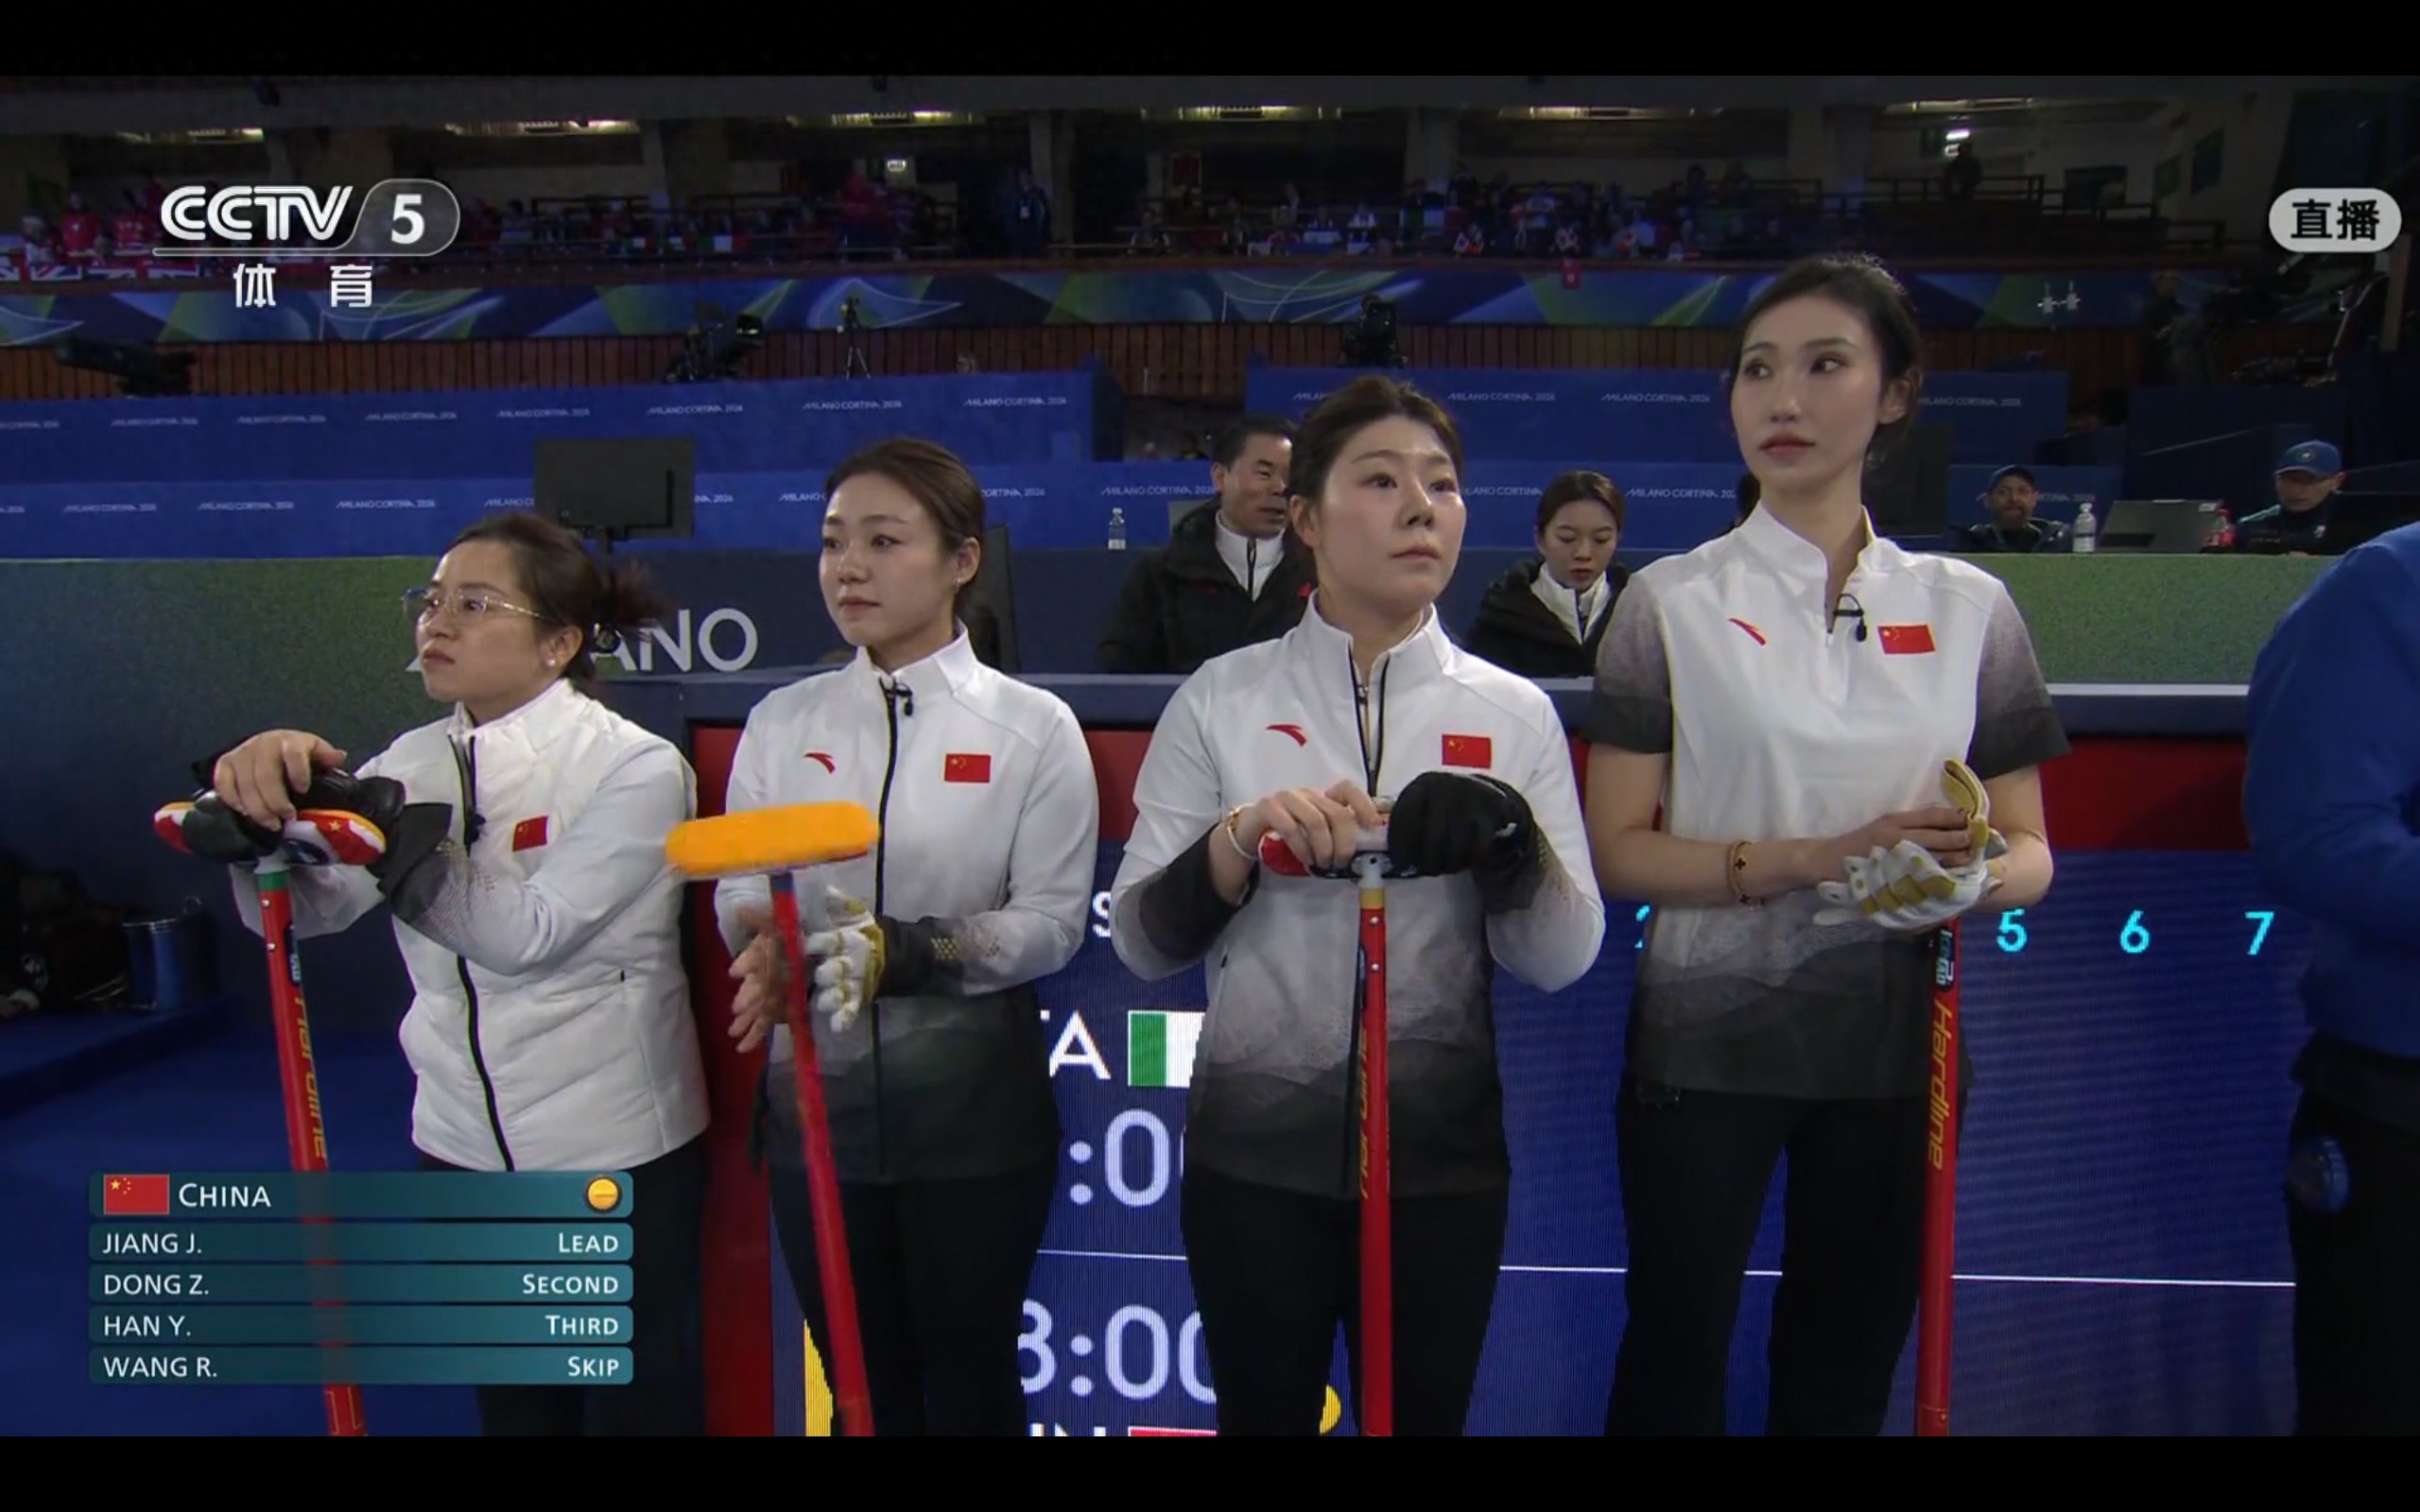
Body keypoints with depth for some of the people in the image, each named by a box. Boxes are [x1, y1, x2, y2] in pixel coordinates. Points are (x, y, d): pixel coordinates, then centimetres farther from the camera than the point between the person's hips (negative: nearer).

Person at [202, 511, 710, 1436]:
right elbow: (304, 910, -9)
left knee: (637, 1401, 11)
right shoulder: (416, 763, 2)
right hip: (463, 1143, 5)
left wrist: (402, 849, -37)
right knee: (510, 1404, 22)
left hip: (616, 1148, -5)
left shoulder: (635, 767, -13)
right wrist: (267, 802, -28)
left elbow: (534, 931, -24)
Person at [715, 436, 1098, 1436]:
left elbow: (1054, 919, -10)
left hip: (977, 1111, -2)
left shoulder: (1034, 725, -2)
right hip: (816, 1105, 3)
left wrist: (906, 952, -25)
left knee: (971, 1386, 12)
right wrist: (768, 944, -23)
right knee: (861, 1389, 17)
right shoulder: (781, 723, 5)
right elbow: (739, 895, 0)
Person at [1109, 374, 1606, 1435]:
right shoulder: (1220, 698, -3)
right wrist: (1239, 840, -21)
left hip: (1443, 1153, 1)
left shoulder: (1516, 712, 1)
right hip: (1254, 1150, -1)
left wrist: (1511, 838, -21)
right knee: (1262, 1415, 14)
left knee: (1425, 1414, 17)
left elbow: (1563, 960, -2)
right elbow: (1139, 943, -3)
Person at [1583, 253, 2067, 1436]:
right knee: (1675, 1360, 7)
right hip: (1705, 1039, -2)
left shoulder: (1969, 608, 5)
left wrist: (1970, 880, -15)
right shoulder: (1672, 602, -2)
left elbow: (2028, 851, 8)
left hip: (1897, 1043, 3)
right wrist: (1813, 860, -20)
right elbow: (1620, 850, -6)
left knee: (1846, 1372, 16)